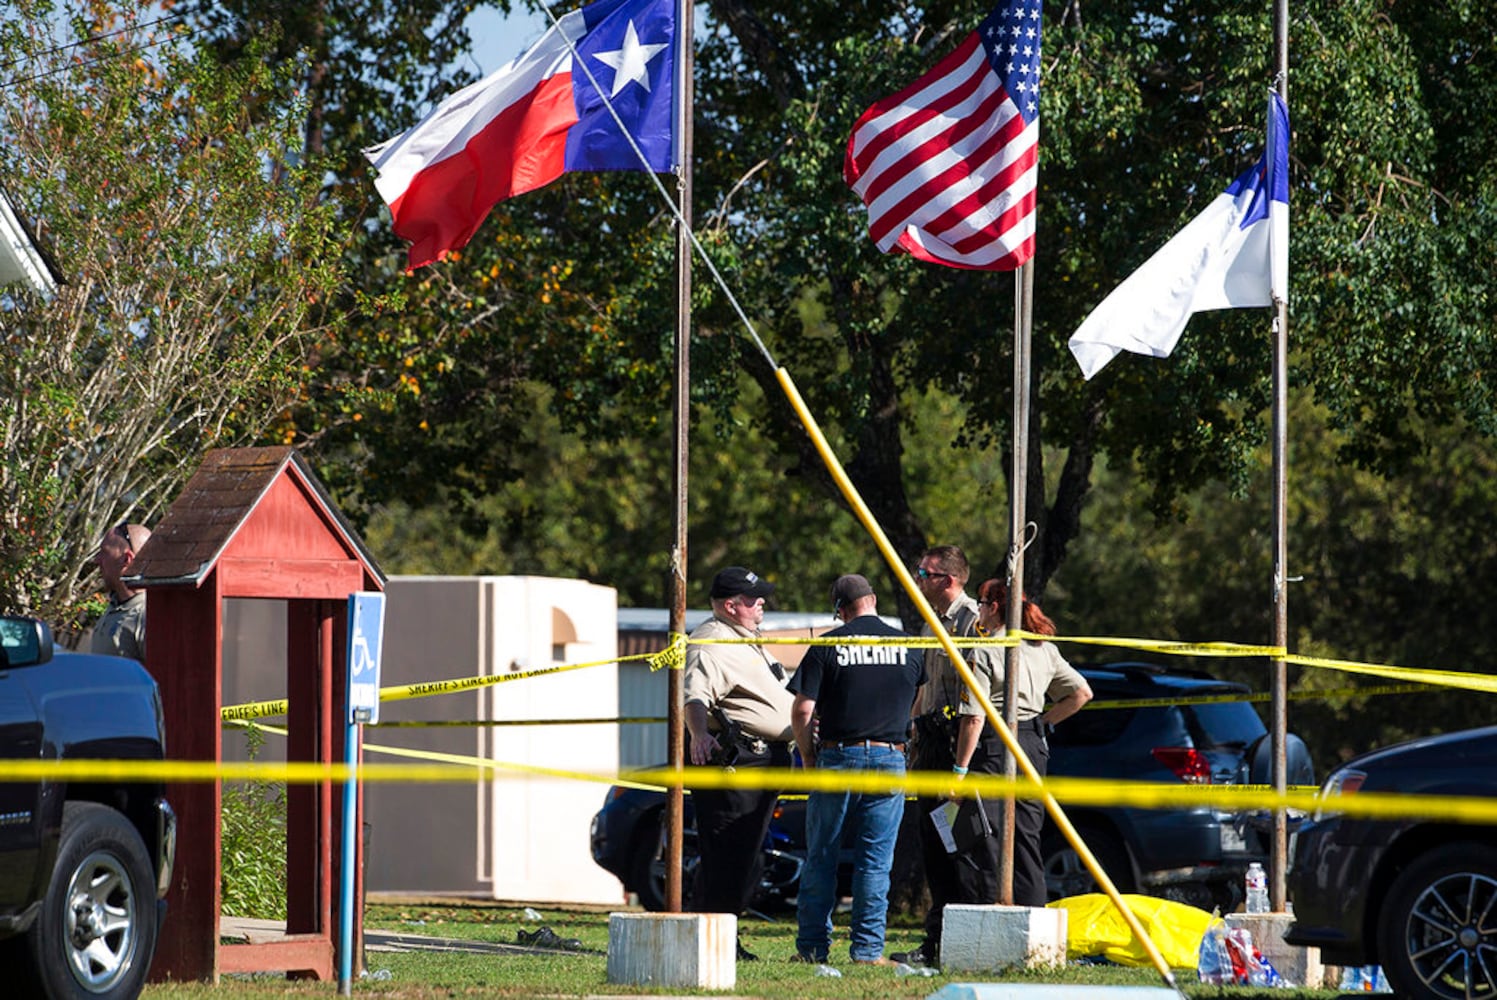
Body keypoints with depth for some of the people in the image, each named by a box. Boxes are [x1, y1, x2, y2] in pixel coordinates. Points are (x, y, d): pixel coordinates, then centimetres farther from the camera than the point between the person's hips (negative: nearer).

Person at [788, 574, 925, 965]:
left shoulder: (827, 646, -2)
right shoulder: (909, 646, 5)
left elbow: (801, 713, -5)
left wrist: (809, 761, 6)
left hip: (836, 757, -1)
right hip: (890, 758, 1)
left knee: (821, 858, 8)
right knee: (876, 860, 4)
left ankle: (813, 947, 9)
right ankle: (868, 949, 1)